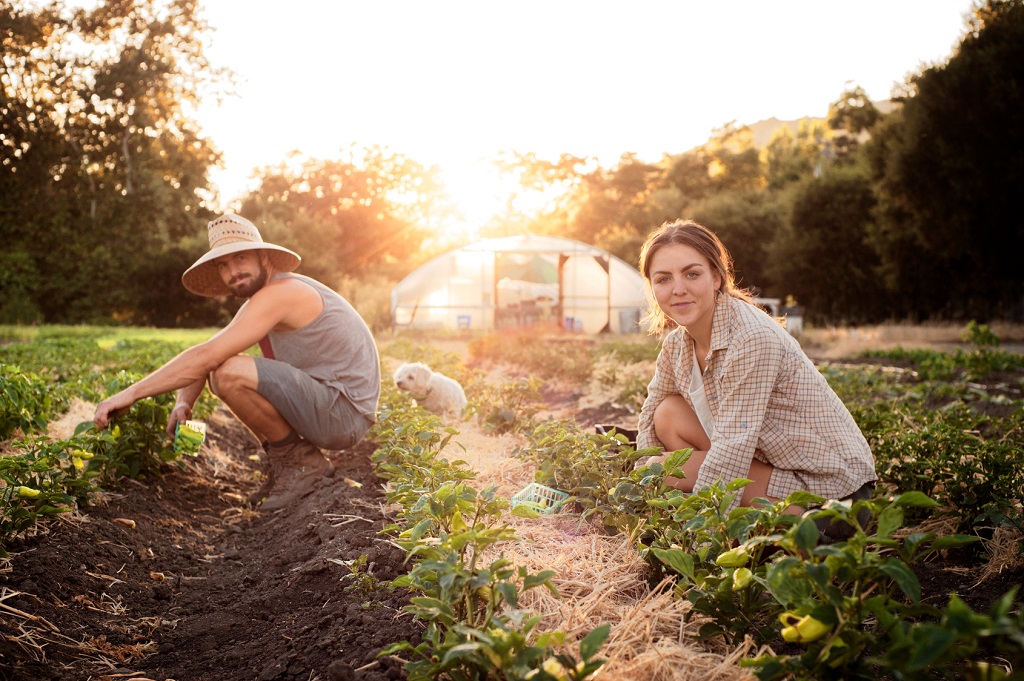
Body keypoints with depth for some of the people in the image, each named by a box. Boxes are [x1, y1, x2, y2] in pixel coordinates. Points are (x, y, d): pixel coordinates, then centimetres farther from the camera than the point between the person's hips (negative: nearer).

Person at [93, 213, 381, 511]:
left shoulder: (280, 292, -18)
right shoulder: (258, 302, 13)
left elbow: (206, 356, -24)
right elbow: (206, 360, 13)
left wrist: (131, 393, -20)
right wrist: (184, 402, -8)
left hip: (344, 412, -10)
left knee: (229, 372, -24)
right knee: (218, 372, 10)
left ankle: (301, 461, -7)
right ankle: (283, 464, 9)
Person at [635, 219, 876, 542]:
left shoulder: (752, 339, -26)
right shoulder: (678, 344, 0)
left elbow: (731, 452, -28)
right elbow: (650, 421, 11)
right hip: (770, 461, 8)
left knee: (667, 466, -17)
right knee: (669, 415, -2)